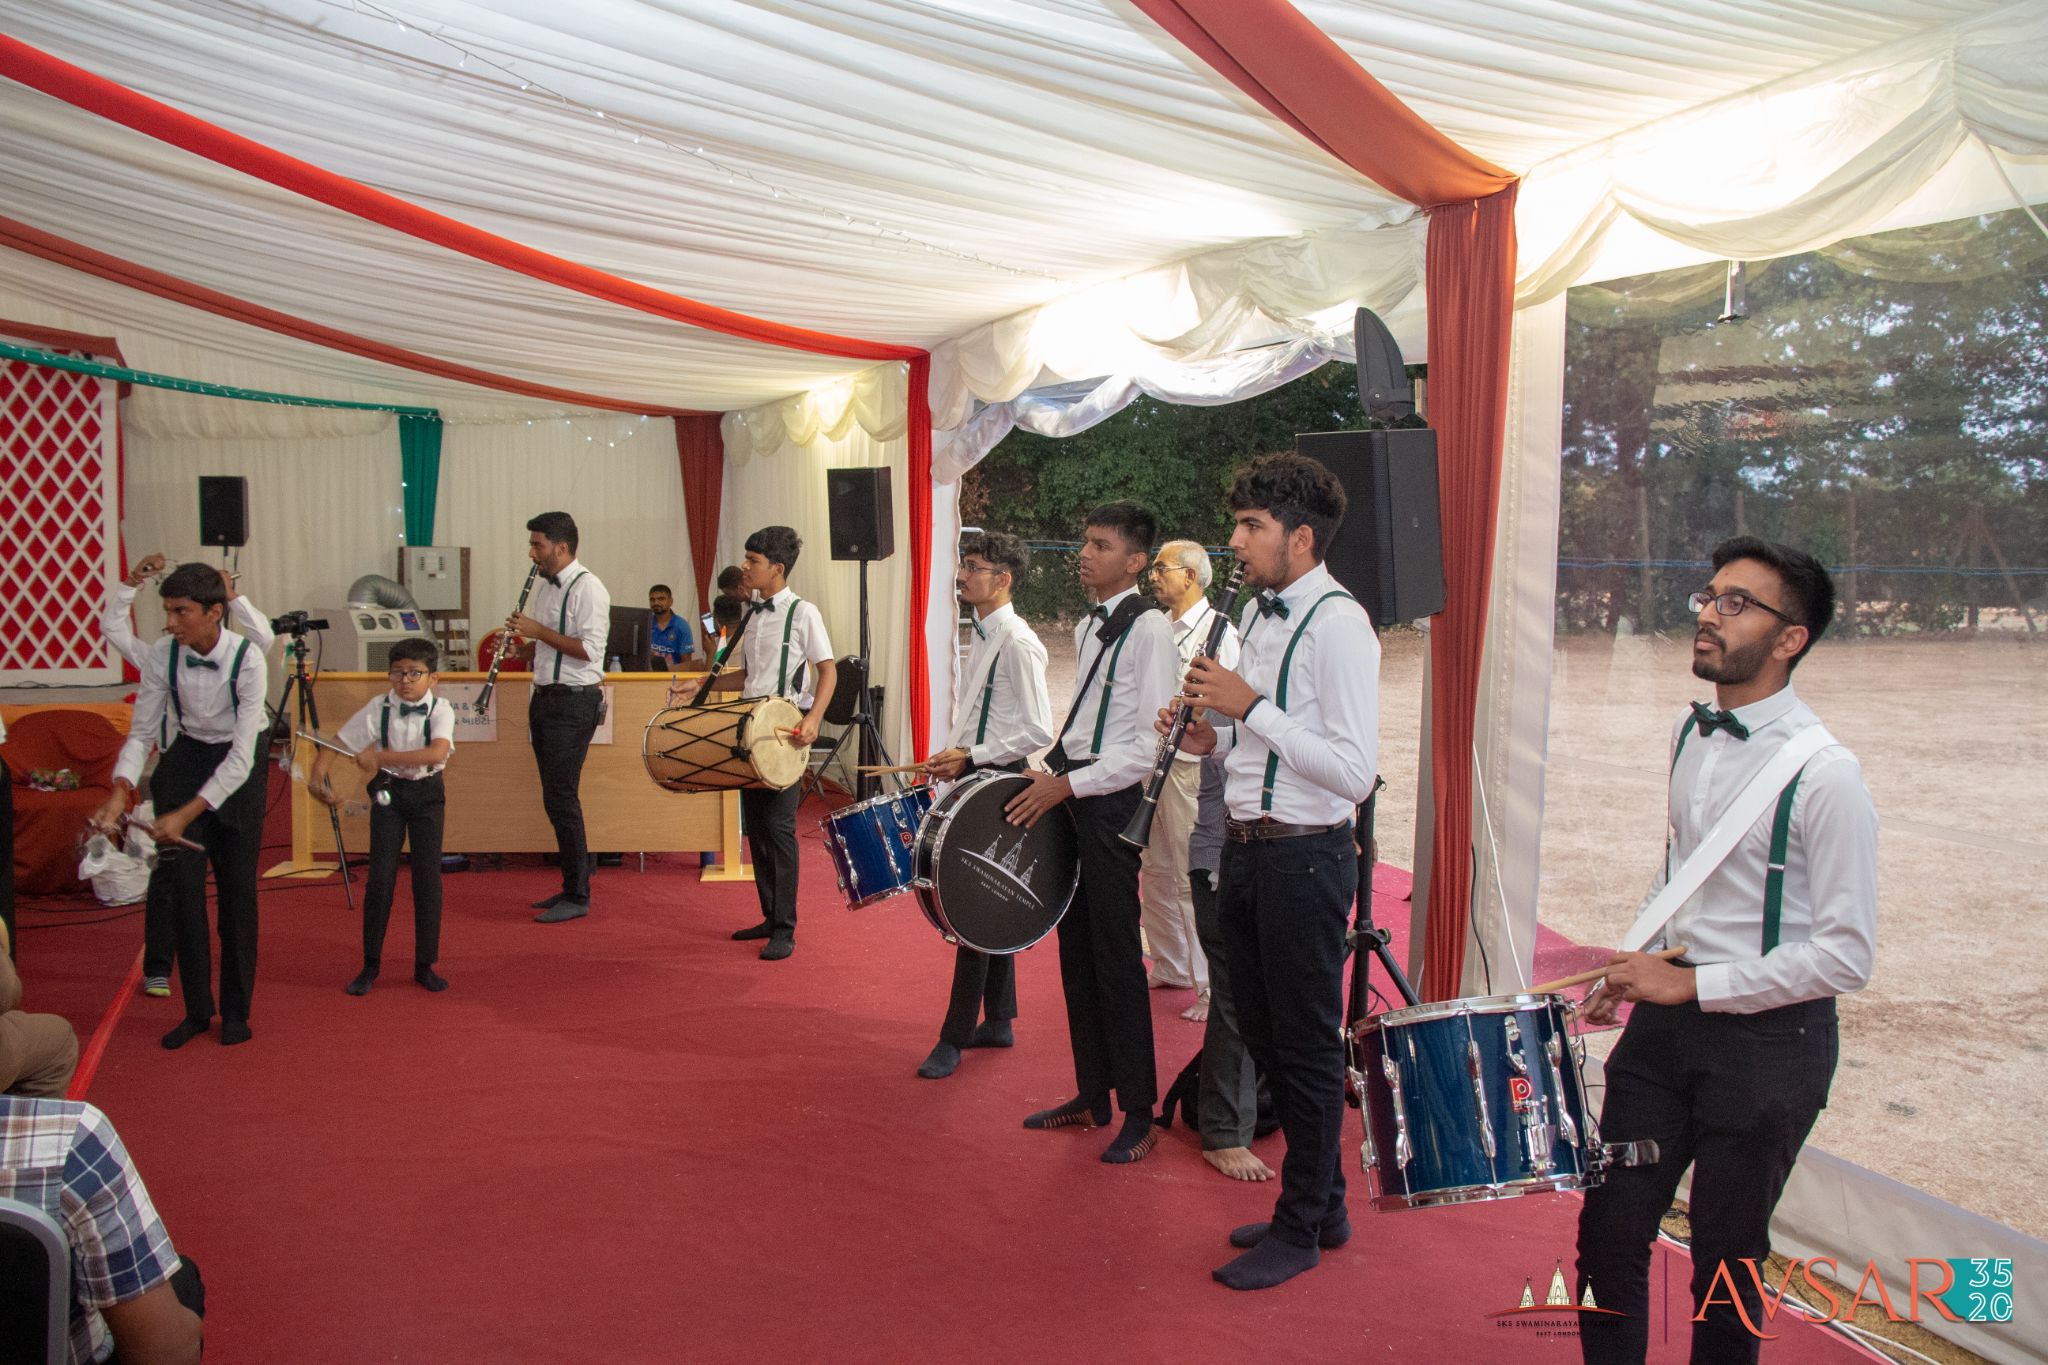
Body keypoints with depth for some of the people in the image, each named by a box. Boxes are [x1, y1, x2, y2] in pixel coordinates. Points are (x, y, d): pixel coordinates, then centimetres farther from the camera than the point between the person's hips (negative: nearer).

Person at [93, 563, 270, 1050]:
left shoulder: (247, 659, -25)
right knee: (183, 884, 0)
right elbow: (141, 734, -6)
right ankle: (196, 1010, 12)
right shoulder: (162, 656, -14)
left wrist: (187, 814, -32)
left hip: (238, 767, -3)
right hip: (185, 759, 3)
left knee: (238, 887, 0)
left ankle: (235, 1011, 13)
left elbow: (242, 754, -26)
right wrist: (120, 792, -23)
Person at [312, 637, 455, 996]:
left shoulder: (440, 711, -14)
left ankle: (425, 965, 13)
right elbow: (338, 742, -6)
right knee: (380, 878, -2)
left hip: (426, 793, -1)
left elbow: (437, 752, -31)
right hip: (388, 792, 1)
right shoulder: (378, 708, -9)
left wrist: (382, 756, -33)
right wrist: (318, 775, -22)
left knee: (428, 879, 1)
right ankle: (370, 964, 11)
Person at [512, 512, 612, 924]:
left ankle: (578, 897, 0)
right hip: (545, 699, 9)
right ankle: (572, 885, 22)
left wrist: (539, 630, -19)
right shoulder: (543, 586, 15)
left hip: (573, 704, -9)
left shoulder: (587, 588, -13)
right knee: (556, 799, 13)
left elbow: (588, 650, -21)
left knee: (560, 799, -8)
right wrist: (521, 637, 6)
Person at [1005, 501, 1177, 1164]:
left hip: (1112, 802, -9)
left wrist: (1069, 785, -20)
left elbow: (1152, 743, -18)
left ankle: (1140, 1115, 9)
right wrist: (1048, 771, 10)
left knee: (1116, 958, -3)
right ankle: (1091, 1096, 26)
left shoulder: (1148, 628, -12)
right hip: (1069, 794, 9)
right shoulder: (1088, 627, 15)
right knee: (1076, 951, 13)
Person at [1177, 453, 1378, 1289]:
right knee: (1265, 1034, 19)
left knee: (1305, 1047, 6)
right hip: (1245, 846, 10)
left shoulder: (1337, 625, -17)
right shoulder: (1259, 613, 12)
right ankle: (1324, 1203, 37)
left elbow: (1354, 771, -24)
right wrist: (1216, 739, 3)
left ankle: (1300, 1229, 24)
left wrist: (1251, 708, -23)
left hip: (1304, 858, -9)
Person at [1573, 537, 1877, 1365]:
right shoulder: (1690, 736, 3)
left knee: (1725, 1266, 11)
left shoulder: (1824, 775, -19)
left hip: (1768, 1039, -6)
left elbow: (1847, 956, -18)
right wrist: (1632, 967, 9)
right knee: (1608, 1234, 10)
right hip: (1664, 1021, 6)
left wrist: (1694, 984, -18)